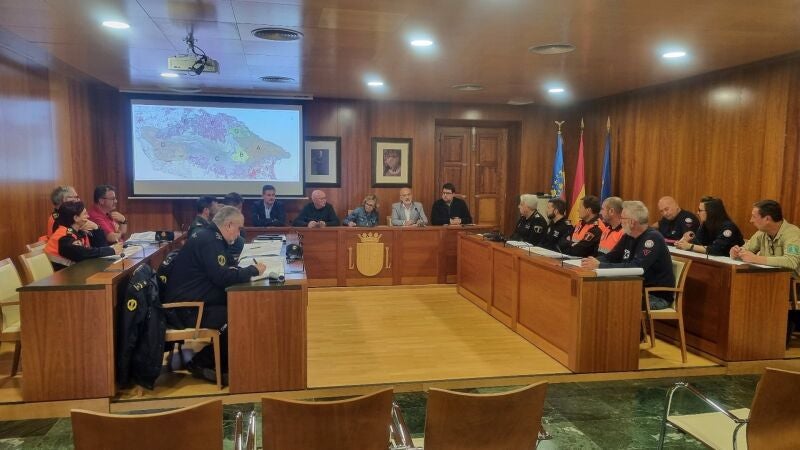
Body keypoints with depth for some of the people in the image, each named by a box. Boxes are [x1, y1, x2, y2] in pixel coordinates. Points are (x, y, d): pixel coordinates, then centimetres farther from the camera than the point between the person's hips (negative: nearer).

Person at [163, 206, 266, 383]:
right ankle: (200, 363, -3)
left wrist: (249, 269, -1)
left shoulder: (209, 236, 13)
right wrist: (253, 270, -15)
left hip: (190, 303, 11)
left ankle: (224, 361, 10)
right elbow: (224, 277, -28)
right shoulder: (209, 240, -19)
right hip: (186, 310, -11)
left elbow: (226, 267, 18)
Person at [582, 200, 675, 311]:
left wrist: (600, 265, -33)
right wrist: (594, 261, -16)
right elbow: (611, 257, 7)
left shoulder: (653, 238, -18)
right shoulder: (628, 236, 7)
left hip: (658, 296, -7)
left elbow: (636, 267, -30)